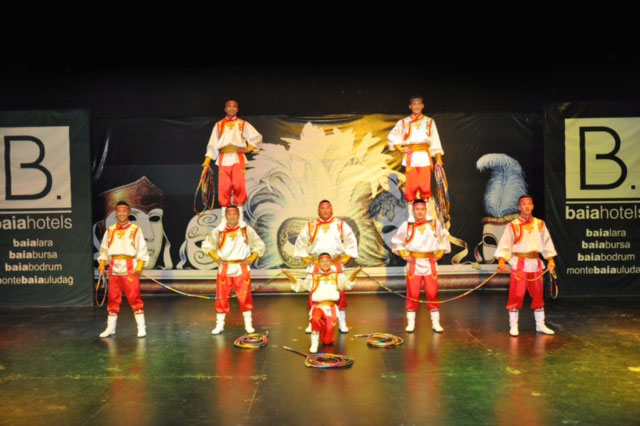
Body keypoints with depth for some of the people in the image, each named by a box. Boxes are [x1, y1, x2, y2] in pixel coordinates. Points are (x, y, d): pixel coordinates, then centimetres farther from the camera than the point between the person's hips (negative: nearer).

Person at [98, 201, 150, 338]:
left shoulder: (135, 229, 1)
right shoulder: (110, 230, 12)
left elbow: (142, 250, -3)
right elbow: (104, 249, 16)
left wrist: (139, 266, -13)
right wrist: (102, 264, 2)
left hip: (130, 270, -4)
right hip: (114, 270, 4)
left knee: (134, 298, -5)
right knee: (113, 299, 9)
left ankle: (141, 327, 3)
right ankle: (110, 328, 20)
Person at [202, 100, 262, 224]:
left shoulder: (243, 124, 16)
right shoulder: (219, 125, 19)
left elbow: (257, 138, 13)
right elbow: (212, 145, 13)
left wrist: (248, 149, 1)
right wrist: (207, 162, 5)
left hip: (238, 159, -1)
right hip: (223, 159, 1)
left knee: (239, 186, -12)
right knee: (224, 188, -5)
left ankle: (240, 217, -5)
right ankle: (224, 217, 3)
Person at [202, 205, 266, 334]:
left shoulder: (247, 230, -1)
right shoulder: (219, 231, 1)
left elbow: (259, 246, 6)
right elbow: (206, 245, 11)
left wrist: (251, 259, -5)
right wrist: (216, 258, 0)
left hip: (242, 268, -1)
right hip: (224, 268, 1)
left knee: (245, 297, 0)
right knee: (221, 297, 3)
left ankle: (248, 324, 14)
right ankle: (219, 325, 16)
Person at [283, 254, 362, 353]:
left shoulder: (337, 275, 12)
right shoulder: (313, 276, 12)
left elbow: (347, 284, -3)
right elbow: (300, 285, 3)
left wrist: (354, 273, -22)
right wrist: (290, 276, -13)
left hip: (331, 307, 0)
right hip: (317, 306, 0)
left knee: (327, 340, -12)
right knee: (315, 319, -36)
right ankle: (314, 343, -14)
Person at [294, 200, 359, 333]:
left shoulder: (341, 224, 4)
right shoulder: (310, 226, 4)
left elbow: (351, 241, 8)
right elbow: (301, 242, 12)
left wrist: (345, 258, 2)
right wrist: (305, 259, 5)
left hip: (336, 266, 0)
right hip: (316, 266, 0)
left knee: (339, 293, -2)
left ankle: (342, 323, 10)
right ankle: (312, 323, 13)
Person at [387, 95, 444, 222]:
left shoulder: (429, 122, 11)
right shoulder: (403, 122, 9)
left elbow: (435, 141, 9)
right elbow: (392, 137, 14)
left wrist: (438, 158, 2)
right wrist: (400, 149, 0)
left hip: (425, 156, 1)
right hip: (410, 157, -1)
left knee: (425, 185, -1)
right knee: (411, 186, -3)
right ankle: (411, 215, 4)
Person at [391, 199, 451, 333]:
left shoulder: (435, 224, 0)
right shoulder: (406, 225, -3)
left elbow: (445, 240, 13)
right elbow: (396, 242, 8)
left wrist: (438, 255, 4)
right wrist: (405, 256, -1)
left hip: (430, 263, 1)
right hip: (414, 264, -1)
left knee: (432, 294, 3)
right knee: (412, 294, 3)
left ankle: (435, 323, 15)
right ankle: (411, 323, 14)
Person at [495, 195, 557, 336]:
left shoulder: (540, 224, 7)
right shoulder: (513, 225, -5)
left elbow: (546, 242, 11)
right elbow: (505, 244, -9)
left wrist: (551, 260, 4)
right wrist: (501, 260, -21)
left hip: (535, 263, 4)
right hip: (519, 264, -4)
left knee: (538, 295, 13)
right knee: (516, 295, -4)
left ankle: (540, 324, 26)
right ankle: (513, 326, 7)